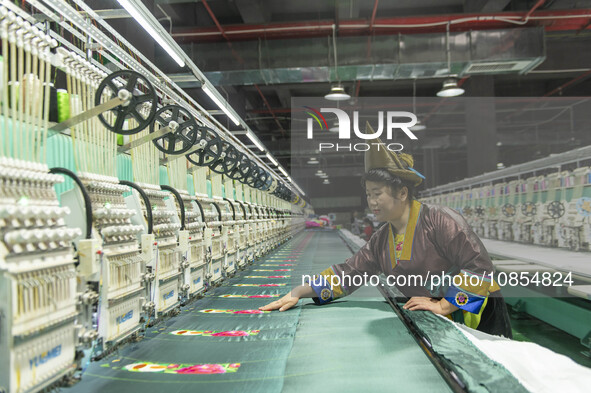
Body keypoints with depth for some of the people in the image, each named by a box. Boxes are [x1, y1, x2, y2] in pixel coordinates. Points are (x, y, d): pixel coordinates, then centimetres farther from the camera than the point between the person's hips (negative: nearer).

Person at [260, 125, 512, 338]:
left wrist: (443, 306, -22)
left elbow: (480, 267, -18)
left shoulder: (440, 221, -17)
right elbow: (348, 272, 1)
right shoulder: (381, 241, 4)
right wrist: (297, 294, -8)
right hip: (433, 325, 5)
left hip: (479, 318, -5)